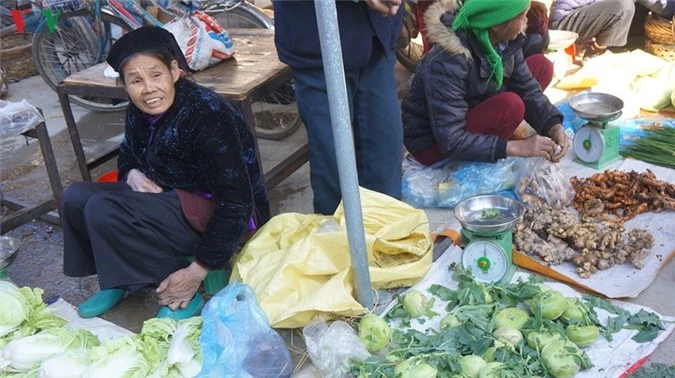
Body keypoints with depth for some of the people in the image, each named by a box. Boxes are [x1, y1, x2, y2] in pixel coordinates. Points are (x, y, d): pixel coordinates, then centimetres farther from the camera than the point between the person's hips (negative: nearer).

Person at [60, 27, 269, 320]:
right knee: (76, 197, -3)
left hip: (219, 216, -8)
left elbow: (236, 203, -26)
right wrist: (132, 174, -7)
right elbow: (128, 154, 20)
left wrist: (198, 271, -23)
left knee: (103, 210, -24)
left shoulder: (208, 115, -26)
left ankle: (184, 296, -11)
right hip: (172, 197, 8)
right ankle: (117, 281, 14)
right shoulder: (139, 112, -2)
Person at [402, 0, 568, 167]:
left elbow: (526, 87, -2)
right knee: (510, 105, -31)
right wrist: (515, 147, -32)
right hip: (432, 143, -8)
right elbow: (451, 143, -33)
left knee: (541, 66, 0)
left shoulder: (505, 40, -12)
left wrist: (553, 126, -19)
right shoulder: (447, 62, -34)